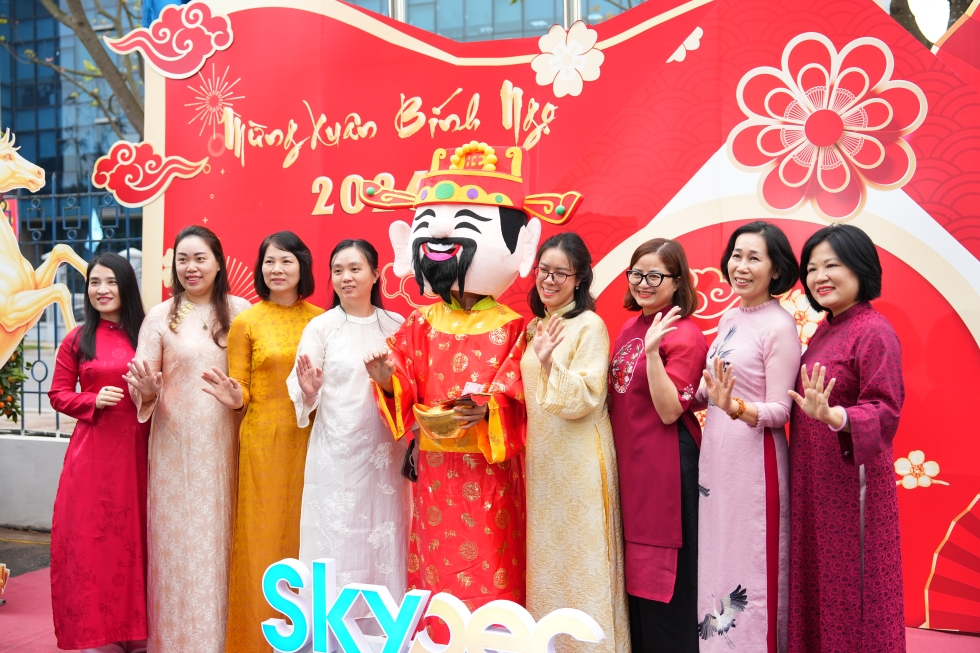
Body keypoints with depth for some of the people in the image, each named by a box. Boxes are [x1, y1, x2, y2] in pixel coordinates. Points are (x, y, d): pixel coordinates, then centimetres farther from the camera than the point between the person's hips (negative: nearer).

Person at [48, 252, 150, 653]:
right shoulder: (77, 340, 3)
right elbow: (58, 394, 4)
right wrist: (94, 400, -12)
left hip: (138, 447, 1)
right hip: (93, 447, 0)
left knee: (135, 533, 6)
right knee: (90, 533, 2)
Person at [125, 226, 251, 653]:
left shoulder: (239, 310, 4)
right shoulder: (161, 316, 1)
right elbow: (143, 379, -3)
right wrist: (145, 387, -24)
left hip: (225, 442, 1)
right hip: (177, 444, -1)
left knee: (222, 536, 8)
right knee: (180, 538, 4)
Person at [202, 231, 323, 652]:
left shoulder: (321, 319, 6)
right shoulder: (246, 322, 1)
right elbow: (240, 395, 0)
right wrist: (235, 400, -21)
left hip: (309, 440, 2)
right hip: (263, 440, -2)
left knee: (304, 534, 8)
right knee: (263, 537, 2)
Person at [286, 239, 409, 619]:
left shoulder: (397, 326, 6)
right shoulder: (321, 326, -1)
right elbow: (301, 390, -6)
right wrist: (308, 390, -27)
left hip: (386, 453, 2)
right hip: (336, 454, -2)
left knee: (386, 539, 8)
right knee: (335, 540, 2)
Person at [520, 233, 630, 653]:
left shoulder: (589, 326, -11)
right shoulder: (535, 326, 11)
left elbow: (583, 401, -18)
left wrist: (550, 361, -28)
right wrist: (539, 354, 5)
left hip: (578, 461, -7)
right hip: (541, 459, 7)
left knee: (581, 559, 1)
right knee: (547, 555, 14)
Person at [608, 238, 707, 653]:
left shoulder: (684, 336, -14)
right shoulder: (631, 326, 9)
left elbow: (669, 411, -21)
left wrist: (653, 351, -29)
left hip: (665, 467, -8)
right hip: (628, 461, 8)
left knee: (663, 571, 3)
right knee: (635, 567, 17)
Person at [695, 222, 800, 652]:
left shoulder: (780, 325, -12)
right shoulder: (729, 318, 10)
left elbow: (779, 410, -16)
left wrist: (736, 408, -31)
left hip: (754, 457, -8)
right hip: (715, 454, 8)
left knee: (750, 566, 3)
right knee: (716, 557, 16)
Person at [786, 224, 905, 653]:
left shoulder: (874, 332, -14)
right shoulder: (824, 330, 11)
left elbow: (884, 411, -22)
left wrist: (831, 415, -37)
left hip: (852, 479, -8)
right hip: (814, 480, 8)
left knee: (852, 587, 4)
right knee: (816, 582, 16)